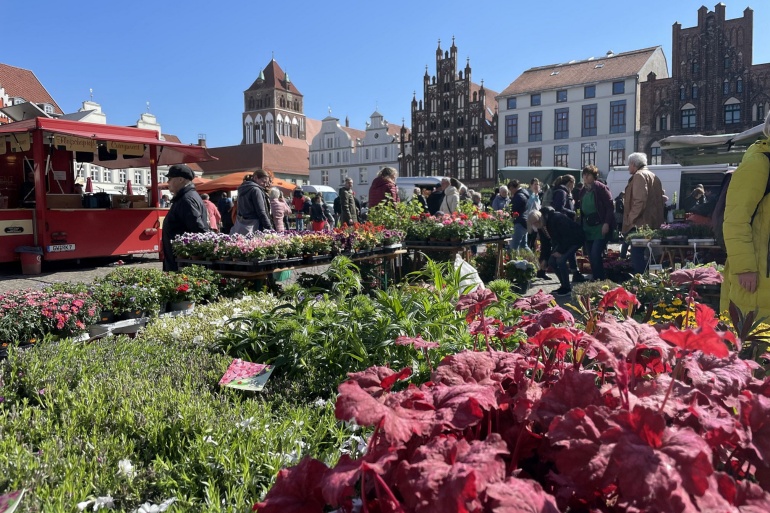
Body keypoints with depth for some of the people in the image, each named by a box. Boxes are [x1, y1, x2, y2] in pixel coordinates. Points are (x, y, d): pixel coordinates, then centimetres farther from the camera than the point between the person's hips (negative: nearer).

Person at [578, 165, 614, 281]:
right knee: (591, 256, 9)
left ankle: (600, 279, -5)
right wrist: (581, 225, 12)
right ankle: (595, 278, 18)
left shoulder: (601, 188, -7)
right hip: (587, 228, 7)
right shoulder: (583, 191, 14)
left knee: (596, 254, -14)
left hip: (600, 227, -7)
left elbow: (610, 207, -11)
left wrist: (607, 223, -19)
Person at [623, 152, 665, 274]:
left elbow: (639, 200, -19)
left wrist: (630, 218, -16)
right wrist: (658, 217, 23)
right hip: (653, 223, 10)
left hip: (640, 224, -10)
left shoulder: (639, 175, -7)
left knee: (637, 256, -11)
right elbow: (661, 200, 24)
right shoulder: (653, 176, 24)